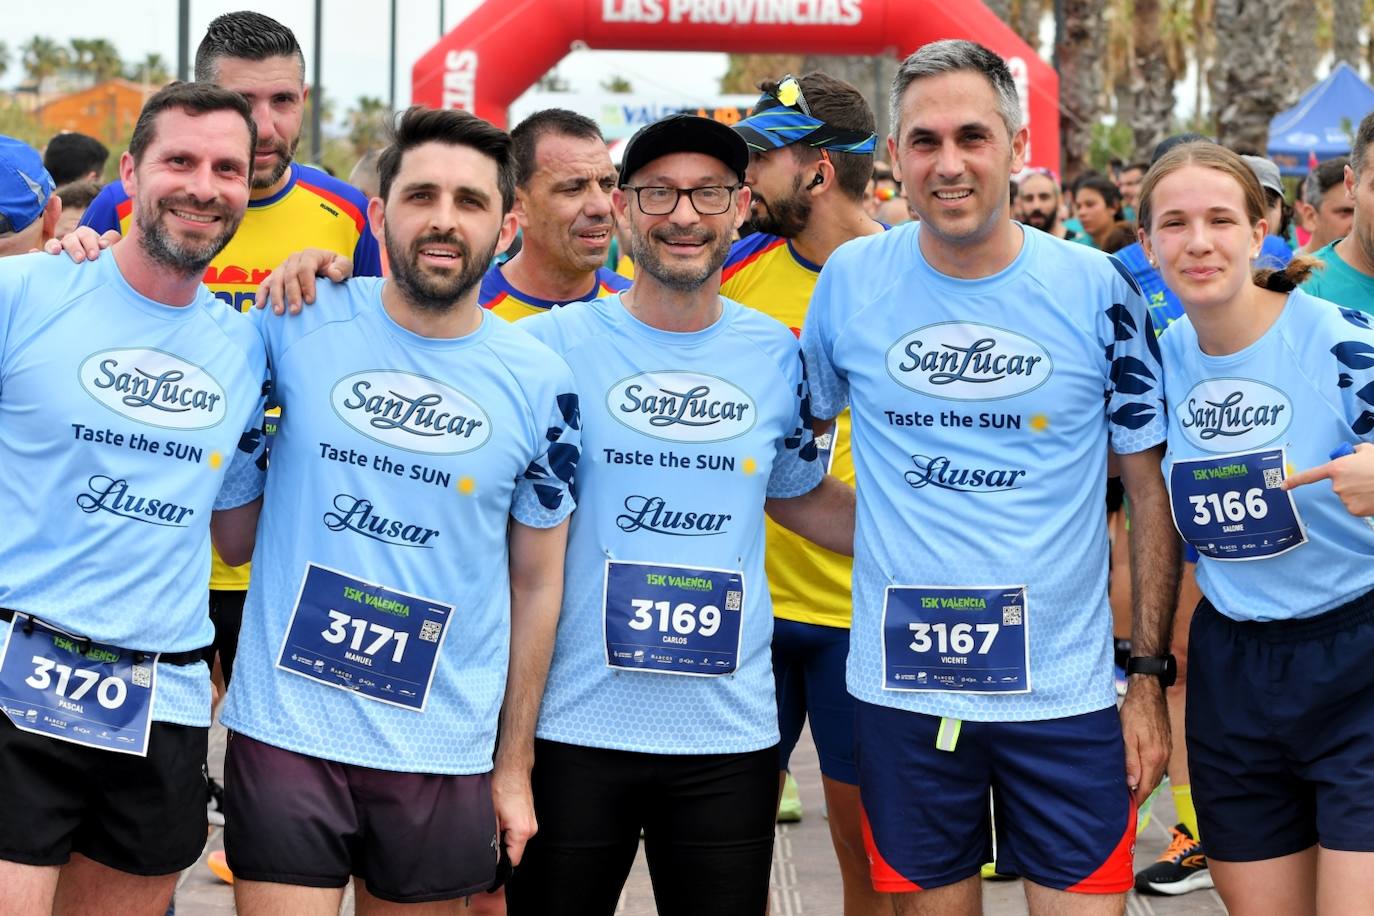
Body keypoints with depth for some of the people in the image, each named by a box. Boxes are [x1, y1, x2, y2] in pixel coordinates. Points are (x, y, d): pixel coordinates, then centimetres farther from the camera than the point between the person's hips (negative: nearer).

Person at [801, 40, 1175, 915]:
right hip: (902, 689, 1)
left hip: (1065, 690, -1)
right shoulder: (851, 280, -1)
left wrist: (1151, 676, -1)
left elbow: (1153, 490, 1)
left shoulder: (1097, 289, -4)